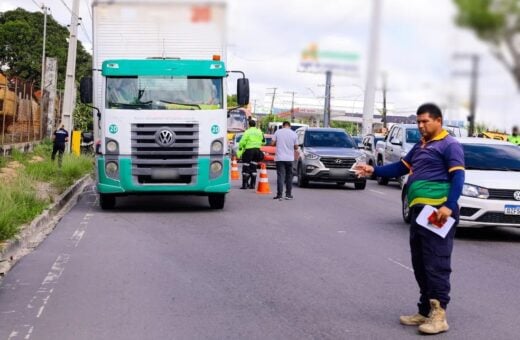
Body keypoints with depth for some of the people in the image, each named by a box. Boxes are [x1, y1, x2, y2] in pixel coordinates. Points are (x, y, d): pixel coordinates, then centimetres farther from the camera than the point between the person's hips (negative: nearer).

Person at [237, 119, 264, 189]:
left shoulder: (247, 132, -7)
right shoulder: (259, 132, 10)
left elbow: (242, 142, -13)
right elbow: (263, 142, 16)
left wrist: (239, 152, -7)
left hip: (249, 150, -5)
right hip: (257, 151, 5)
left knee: (246, 168, 0)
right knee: (254, 168, 11)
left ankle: (245, 184, -3)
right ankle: (252, 184, 10)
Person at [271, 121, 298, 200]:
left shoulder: (278, 132, -2)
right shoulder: (294, 134, 1)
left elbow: (272, 143, -3)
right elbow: (296, 147, 3)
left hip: (279, 158, -1)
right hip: (289, 158, 1)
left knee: (280, 176, -2)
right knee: (289, 176, 11)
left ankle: (279, 195, -8)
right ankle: (288, 194, 13)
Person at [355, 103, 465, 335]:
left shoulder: (449, 145, -4)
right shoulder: (420, 146, 23)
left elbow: (458, 177, -13)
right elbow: (402, 168, 28)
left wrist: (449, 206, -25)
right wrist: (374, 171, 15)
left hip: (437, 211, -9)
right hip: (419, 210, 9)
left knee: (436, 263, -10)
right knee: (420, 264, 10)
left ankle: (439, 315, -8)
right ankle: (426, 311, 17)